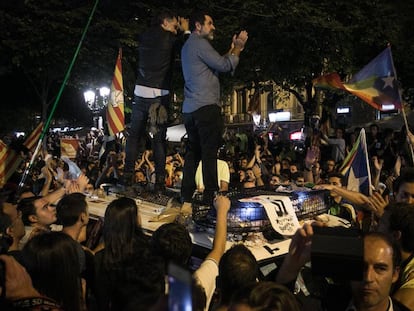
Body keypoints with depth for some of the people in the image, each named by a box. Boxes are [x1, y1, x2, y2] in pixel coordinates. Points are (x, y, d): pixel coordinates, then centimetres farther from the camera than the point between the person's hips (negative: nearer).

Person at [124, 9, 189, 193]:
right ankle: (160, 181, 0)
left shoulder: (144, 37, 11)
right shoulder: (169, 38, -3)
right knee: (159, 138, 0)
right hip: (160, 94, -4)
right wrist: (186, 30, 21)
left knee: (134, 135, 9)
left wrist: (179, 31, 26)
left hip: (141, 92, 4)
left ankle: (128, 177, 9)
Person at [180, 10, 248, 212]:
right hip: (206, 107, -9)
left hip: (190, 109, 9)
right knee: (210, 154, -8)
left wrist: (233, 48, 22)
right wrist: (237, 48, 6)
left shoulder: (188, 46, 25)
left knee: (193, 153, 9)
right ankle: (210, 199, -6)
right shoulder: (199, 43, -5)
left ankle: (186, 200, 10)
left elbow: (217, 65, 22)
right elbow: (224, 66, -8)